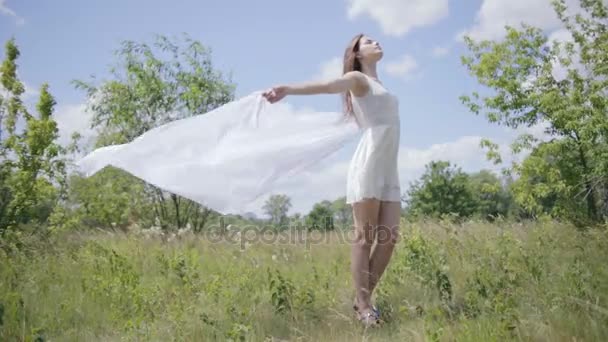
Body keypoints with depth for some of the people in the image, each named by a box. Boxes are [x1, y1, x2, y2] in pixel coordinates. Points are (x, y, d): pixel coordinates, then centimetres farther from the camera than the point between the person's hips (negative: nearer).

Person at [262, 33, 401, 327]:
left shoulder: (379, 86, 29)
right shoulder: (357, 79, 5)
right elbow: (326, 86, -14)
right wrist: (288, 89, -31)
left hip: (389, 171, 8)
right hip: (368, 166, -8)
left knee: (389, 236, 0)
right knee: (365, 237, -6)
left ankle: (363, 298, 11)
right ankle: (363, 306, 0)